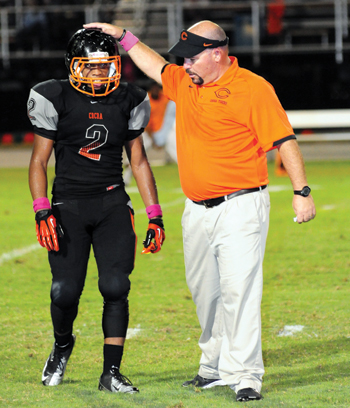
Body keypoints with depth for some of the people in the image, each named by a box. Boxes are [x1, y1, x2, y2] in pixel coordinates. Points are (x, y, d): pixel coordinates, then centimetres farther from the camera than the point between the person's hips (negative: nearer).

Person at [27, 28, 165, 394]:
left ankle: (111, 372, -4)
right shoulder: (56, 100, -3)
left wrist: (155, 216, 9)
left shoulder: (126, 102, 6)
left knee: (116, 287, -11)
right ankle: (62, 344, 26)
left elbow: (138, 161, 13)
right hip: (69, 205, -2)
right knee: (65, 291, -7)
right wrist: (42, 213, -11)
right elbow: (39, 161, 1)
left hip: (112, 203, 2)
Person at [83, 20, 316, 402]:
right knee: (204, 292, 12)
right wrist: (123, 37, 29)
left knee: (238, 289, -14)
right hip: (197, 209, 8)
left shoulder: (252, 88, -11)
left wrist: (301, 191, -18)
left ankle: (245, 376, -14)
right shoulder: (184, 82, 11)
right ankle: (215, 367, 23)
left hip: (240, 208, -8)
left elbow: (284, 141, -13)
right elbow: (156, 66, 33)